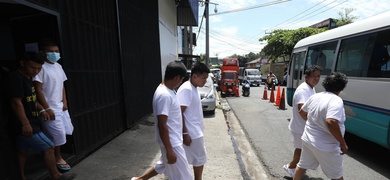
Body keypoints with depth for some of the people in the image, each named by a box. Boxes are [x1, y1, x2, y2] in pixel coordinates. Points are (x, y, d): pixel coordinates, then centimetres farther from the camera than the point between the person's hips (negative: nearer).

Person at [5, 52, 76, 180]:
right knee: (48, 147, -3)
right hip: (25, 125, -10)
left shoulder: (27, 78, 11)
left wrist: (41, 110, 8)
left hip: (27, 123, 10)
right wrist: (25, 123, -24)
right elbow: (16, 102, -24)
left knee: (23, 151, 17)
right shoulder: (15, 78, -19)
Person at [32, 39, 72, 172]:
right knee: (58, 134, -2)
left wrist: (64, 101, 7)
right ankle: (57, 158, 16)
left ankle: (53, 154, 31)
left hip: (61, 106, 8)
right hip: (50, 108, -8)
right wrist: (47, 108, -18)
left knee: (62, 133, 13)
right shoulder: (41, 67, -15)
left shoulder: (58, 66, 9)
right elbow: (38, 90, -18)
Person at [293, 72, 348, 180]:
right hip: (326, 146, -6)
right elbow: (331, 122, -35)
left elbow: (302, 111, 14)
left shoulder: (315, 96, 1)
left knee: (302, 166, 22)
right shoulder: (336, 100, -21)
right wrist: (343, 143, -23)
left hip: (307, 140, 6)